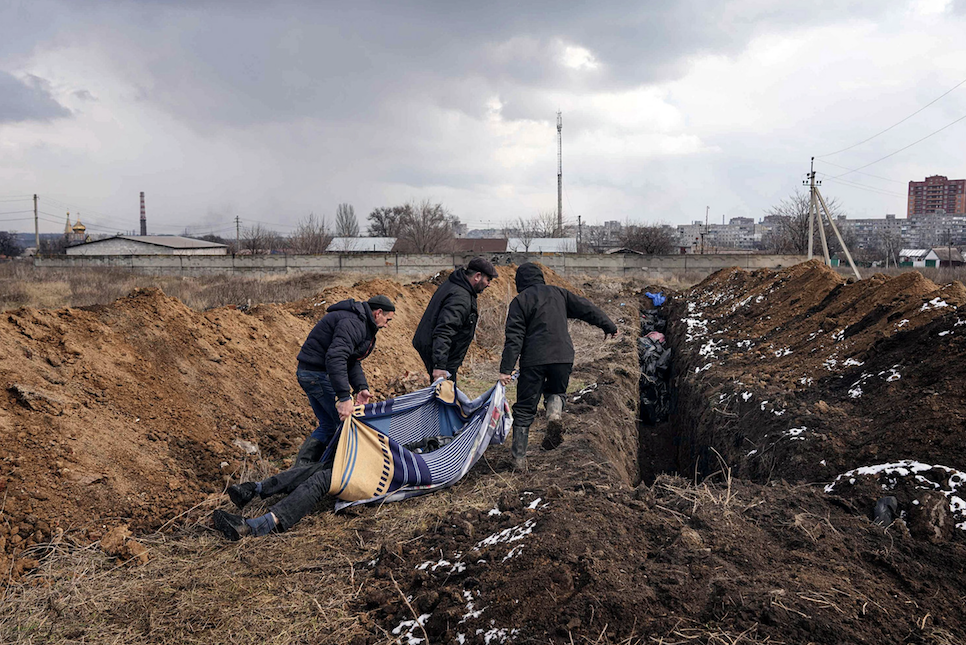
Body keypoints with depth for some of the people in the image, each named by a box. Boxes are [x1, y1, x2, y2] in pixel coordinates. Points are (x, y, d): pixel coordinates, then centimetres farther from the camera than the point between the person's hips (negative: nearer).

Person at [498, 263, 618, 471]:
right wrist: (608, 326, 28)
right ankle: (555, 401, -7)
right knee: (557, 389, 29)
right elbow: (586, 309, 16)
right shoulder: (559, 293, 13)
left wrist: (506, 369, -6)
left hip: (533, 360, -2)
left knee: (524, 410, 6)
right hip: (563, 356, 3)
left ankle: (519, 458, 2)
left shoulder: (520, 301, 3)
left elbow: (514, 338, -4)